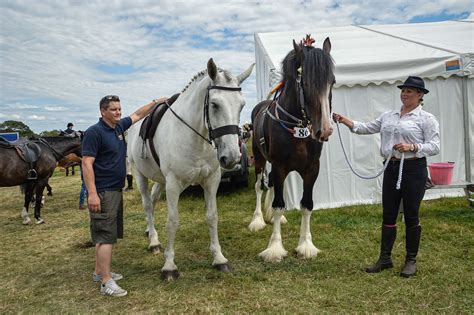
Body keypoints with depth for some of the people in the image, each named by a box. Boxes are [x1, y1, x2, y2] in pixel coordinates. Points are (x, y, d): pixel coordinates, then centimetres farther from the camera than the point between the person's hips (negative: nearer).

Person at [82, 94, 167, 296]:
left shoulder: (119, 127, 10)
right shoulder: (94, 132, -13)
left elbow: (138, 115, 26)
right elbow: (86, 163, -19)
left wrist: (156, 102, 19)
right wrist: (92, 194, -25)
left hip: (116, 190, 9)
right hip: (102, 192, -9)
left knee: (106, 234, 16)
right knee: (106, 236, -7)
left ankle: (99, 272, 28)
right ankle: (107, 283, -2)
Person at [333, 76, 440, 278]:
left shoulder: (427, 119, -3)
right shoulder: (388, 116, 13)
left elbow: (434, 147, -9)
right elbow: (367, 128, 10)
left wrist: (412, 147, -25)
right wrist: (345, 121, -2)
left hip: (413, 170, -5)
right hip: (391, 169, 5)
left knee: (411, 216, 4)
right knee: (388, 215, 9)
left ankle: (411, 261, 19)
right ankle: (385, 259, 19)